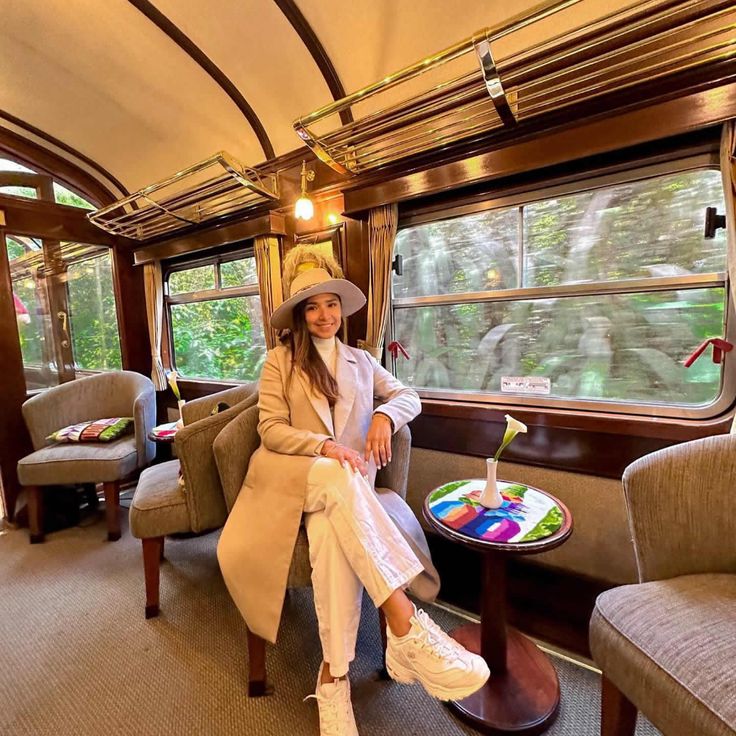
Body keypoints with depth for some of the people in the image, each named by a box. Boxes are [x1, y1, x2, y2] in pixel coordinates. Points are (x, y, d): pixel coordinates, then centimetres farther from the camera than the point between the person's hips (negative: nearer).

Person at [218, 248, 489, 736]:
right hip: (291, 476, -1)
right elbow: (270, 429, -1)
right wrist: (323, 447, -19)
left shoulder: (361, 361, 19)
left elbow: (410, 396, 16)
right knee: (336, 477, -37)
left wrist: (385, 415, -8)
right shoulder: (280, 361, 10)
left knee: (331, 531, -35)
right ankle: (405, 623, -39)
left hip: (343, 483, 2)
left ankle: (334, 674, -25)